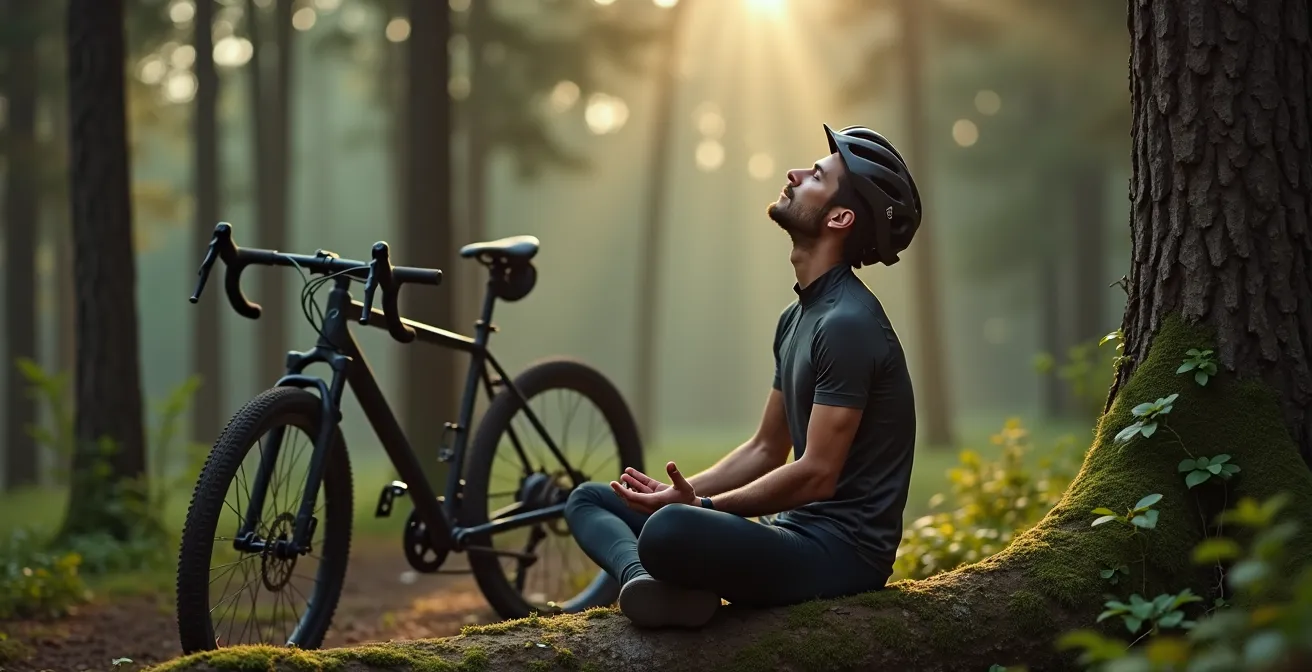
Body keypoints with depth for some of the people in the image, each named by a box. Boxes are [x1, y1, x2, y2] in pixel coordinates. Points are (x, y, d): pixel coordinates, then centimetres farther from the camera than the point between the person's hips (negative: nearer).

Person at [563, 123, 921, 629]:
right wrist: (683, 492, 4)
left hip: (843, 549, -10)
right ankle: (647, 580, -17)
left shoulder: (848, 323, -16)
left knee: (668, 531, -39)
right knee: (588, 499, 11)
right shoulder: (798, 317, 16)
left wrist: (700, 506, -15)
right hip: (795, 531, 10)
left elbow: (817, 474, -20)